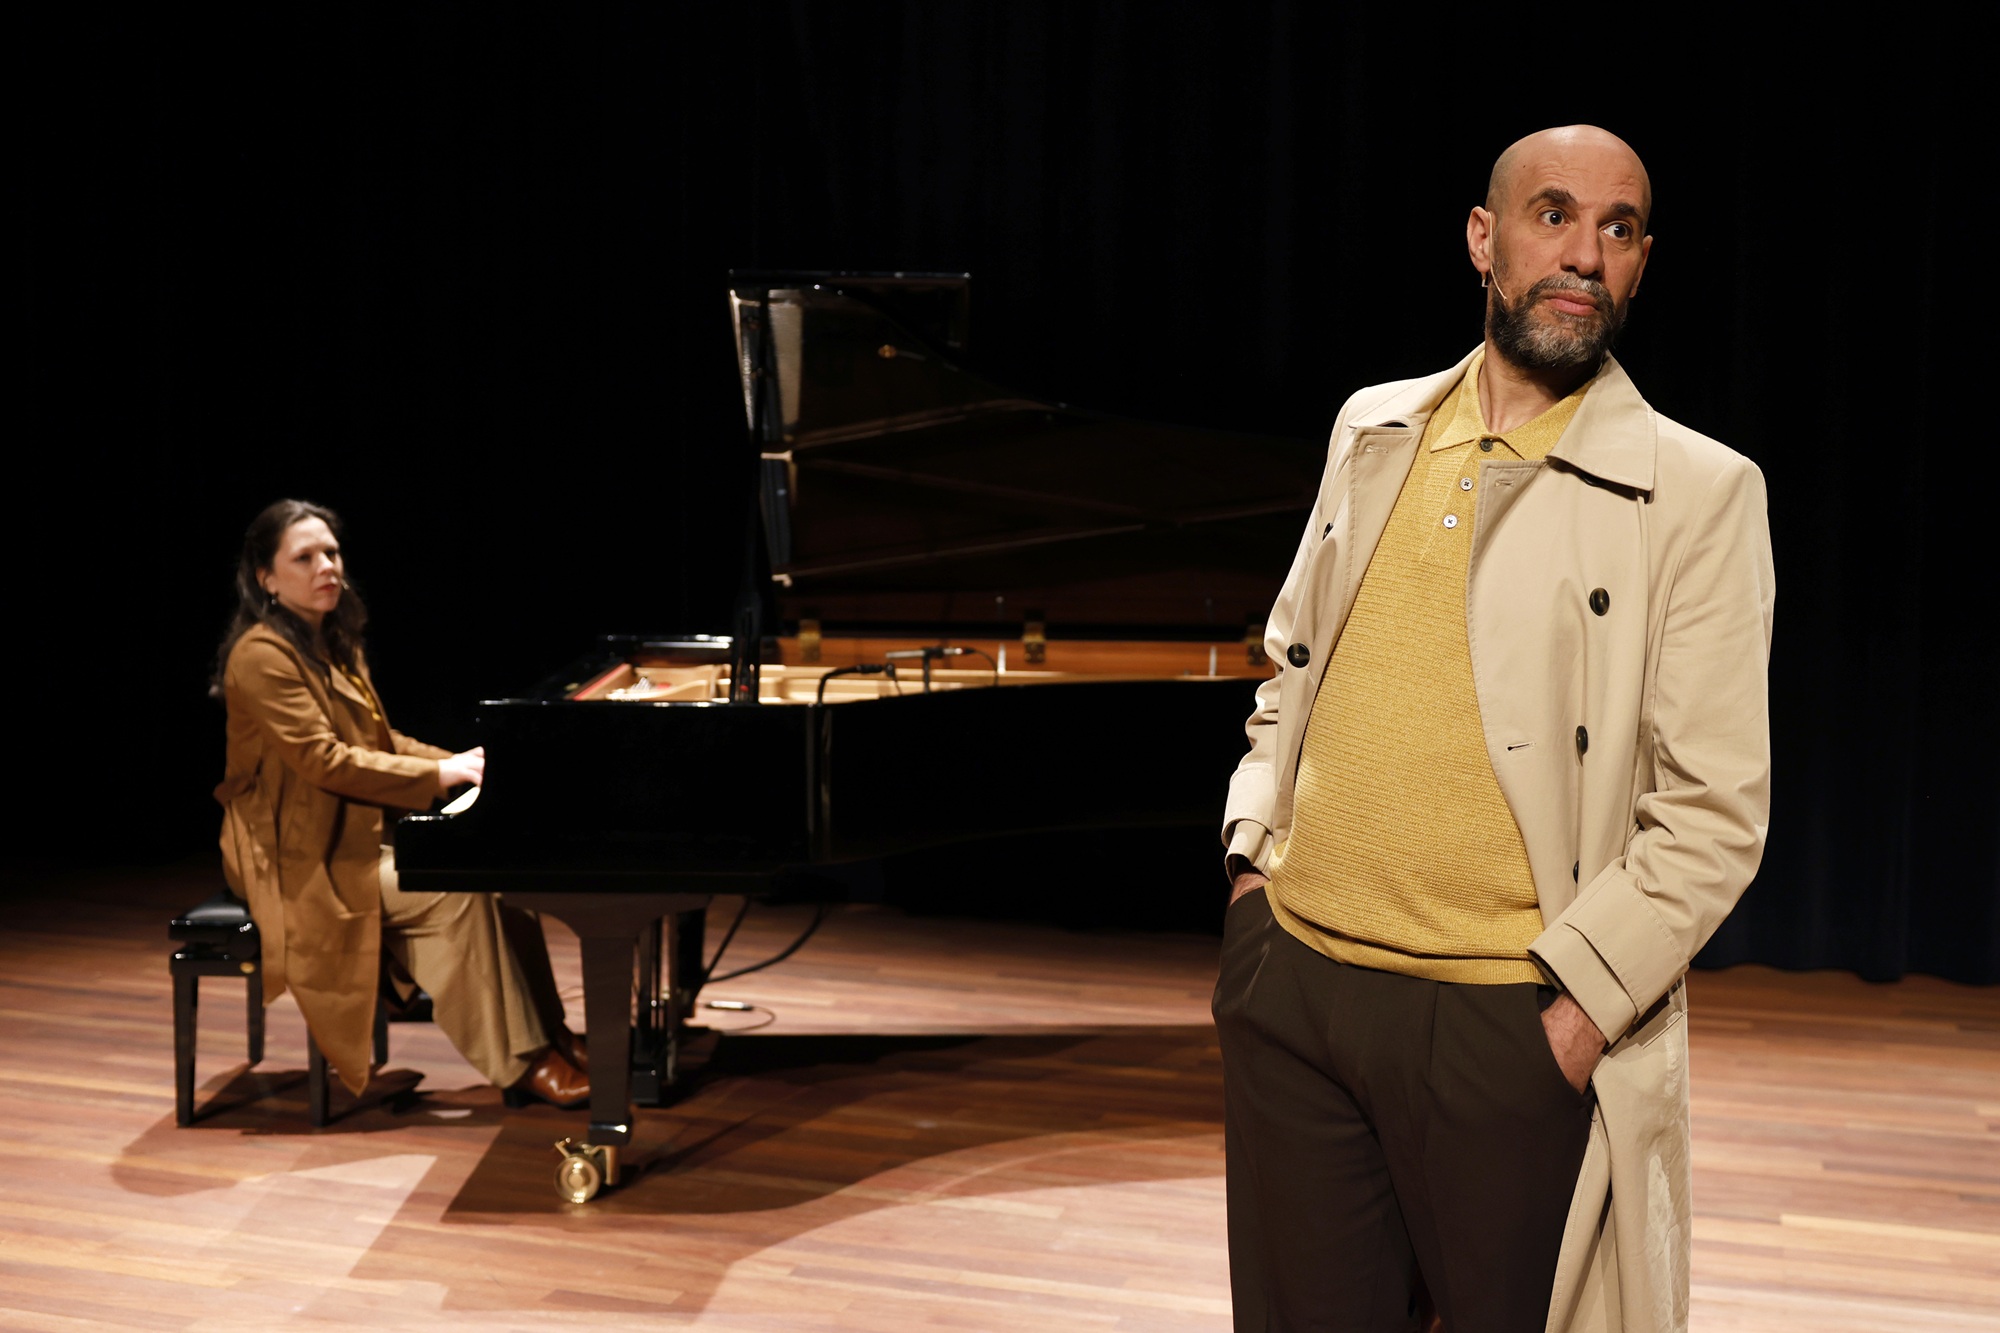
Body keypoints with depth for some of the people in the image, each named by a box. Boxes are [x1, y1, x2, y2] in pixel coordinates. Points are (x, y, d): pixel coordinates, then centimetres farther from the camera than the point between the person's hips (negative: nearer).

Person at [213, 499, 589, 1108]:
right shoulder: (262, 656, -17)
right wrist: (439, 774, -22)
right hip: (304, 853, -9)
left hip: (361, 829, 9)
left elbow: (377, 741, 16)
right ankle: (519, 1061, -16)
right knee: (457, 893, -25)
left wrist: (459, 763, 0)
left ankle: (543, 1037, -7)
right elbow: (323, 760, -24)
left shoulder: (333, 642, 14)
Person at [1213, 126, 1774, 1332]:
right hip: (1294, 983, 4)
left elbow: (1715, 814, -9)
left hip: (1509, 1028, -4)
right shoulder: (1374, 430, 9)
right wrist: (1255, 855, 7)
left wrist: (1577, 1010, -14)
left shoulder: (1698, 492, -6)